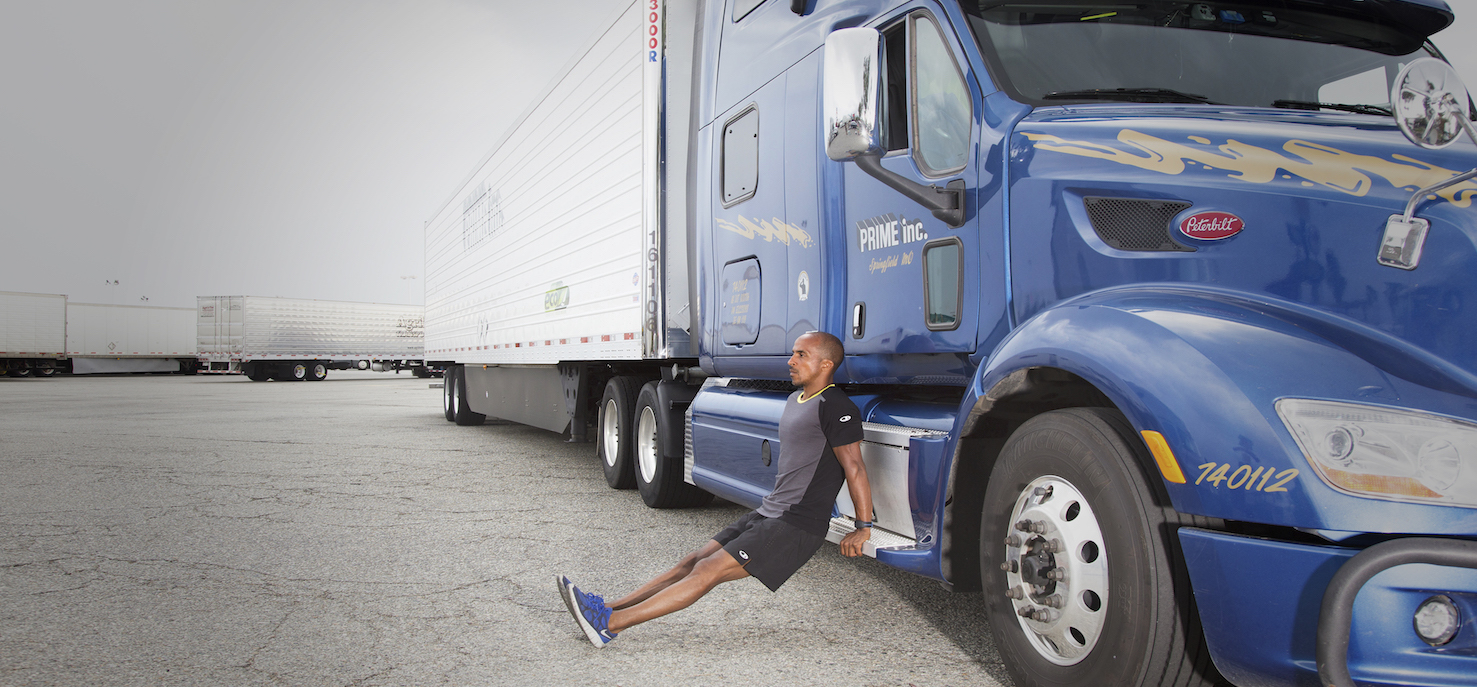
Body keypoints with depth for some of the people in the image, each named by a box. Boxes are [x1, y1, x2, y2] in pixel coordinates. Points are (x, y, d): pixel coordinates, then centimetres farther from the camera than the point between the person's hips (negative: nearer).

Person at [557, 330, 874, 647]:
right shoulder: (795, 400, 17)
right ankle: (609, 608, -5)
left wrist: (863, 527, -14)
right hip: (768, 513, 9)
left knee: (709, 571, -16)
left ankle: (610, 623, -22)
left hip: (798, 526, -9)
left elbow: (854, 468, -15)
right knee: (695, 561, -1)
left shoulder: (835, 407, -13)